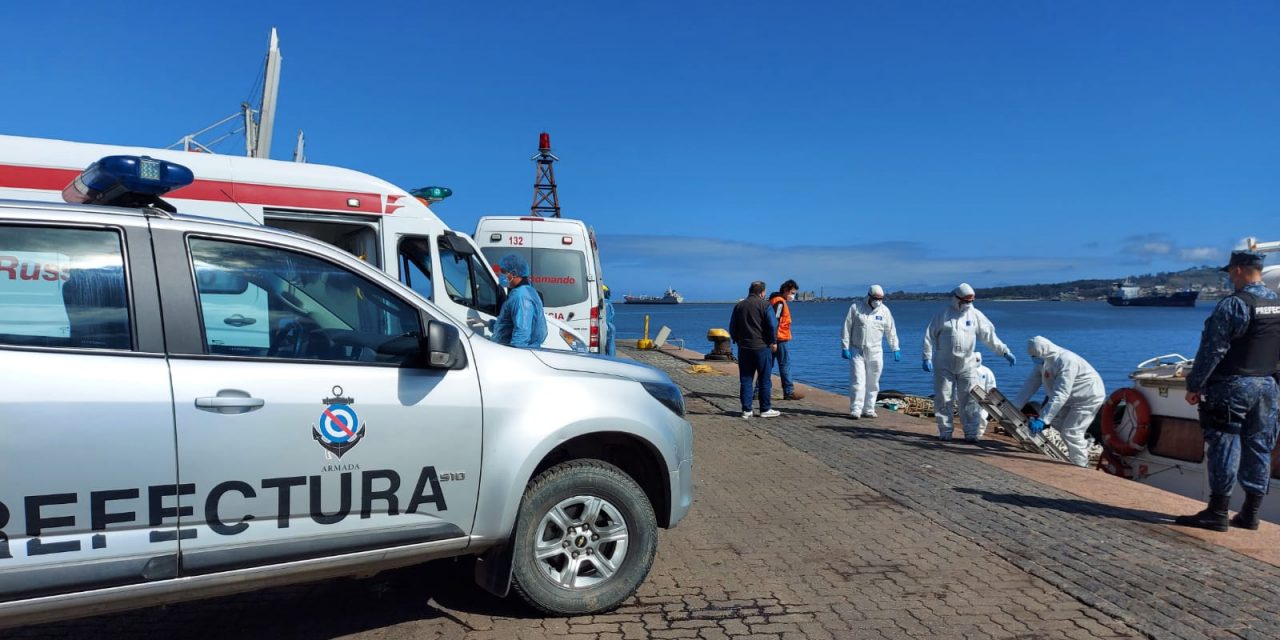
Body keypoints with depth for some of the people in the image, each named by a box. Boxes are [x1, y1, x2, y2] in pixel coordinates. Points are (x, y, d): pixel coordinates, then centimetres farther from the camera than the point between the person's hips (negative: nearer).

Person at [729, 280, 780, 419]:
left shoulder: (738, 306, 8)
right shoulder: (764, 305, -6)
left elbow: (732, 328, 12)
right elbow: (772, 326, -11)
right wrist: (773, 342, 0)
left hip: (744, 348, 4)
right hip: (762, 347, -4)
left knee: (745, 380, 7)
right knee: (765, 379, 4)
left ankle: (746, 410, 7)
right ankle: (765, 409, 7)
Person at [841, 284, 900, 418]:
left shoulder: (884, 311, 4)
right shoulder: (856, 307, -4)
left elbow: (891, 331, 11)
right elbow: (847, 328, -3)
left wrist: (896, 349, 9)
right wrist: (845, 347, -7)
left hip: (875, 352, 3)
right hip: (857, 351, -3)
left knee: (872, 383, 6)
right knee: (857, 381, -8)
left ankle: (868, 409, 16)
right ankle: (855, 410, -6)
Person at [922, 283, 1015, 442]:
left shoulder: (976, 315, 3)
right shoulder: (944, 314, -2)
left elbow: (989, 336, 5)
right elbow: (930, 336, -3)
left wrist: (1005, 352, -1)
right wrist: (927, 357, -8)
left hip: (967, 365, 1)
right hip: (944, 365, -1)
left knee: (969, 400, 0)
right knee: (943, 399, 3)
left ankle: (971, 433, 6)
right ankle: (945, 431, 13)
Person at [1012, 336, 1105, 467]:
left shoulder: (1066, 361, -33)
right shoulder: (1043, 362, -6)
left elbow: (1060, 394, -38)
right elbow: (1030, 385, -5)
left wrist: (1042, 420, -42)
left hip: (1088, 398, -9)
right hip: (1071, 399, 9)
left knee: (1070, 432, -13)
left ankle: (1081, 466, -1)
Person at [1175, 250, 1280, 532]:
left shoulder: (1233, 305, -14)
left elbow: (1212, 350, -16)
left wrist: (1194, 386, -11)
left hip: (1233, 385, -7)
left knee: (1224, 447, -4)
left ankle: (1217, 513, -2)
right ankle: (1250, 514, 18)